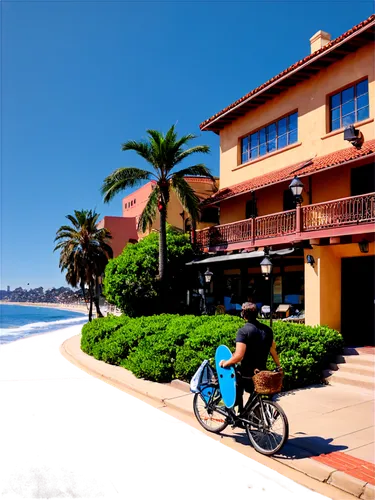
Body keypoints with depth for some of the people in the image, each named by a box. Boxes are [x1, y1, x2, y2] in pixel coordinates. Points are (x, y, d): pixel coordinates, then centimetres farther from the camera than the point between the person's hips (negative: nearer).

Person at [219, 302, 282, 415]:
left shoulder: (243, 331, -19)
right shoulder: (267, 330, 1)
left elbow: (239, 356, -27)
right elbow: (273, 350, 13)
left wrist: (225, 363, -11)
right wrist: (279, 366, 28)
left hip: (247, 374, -5)